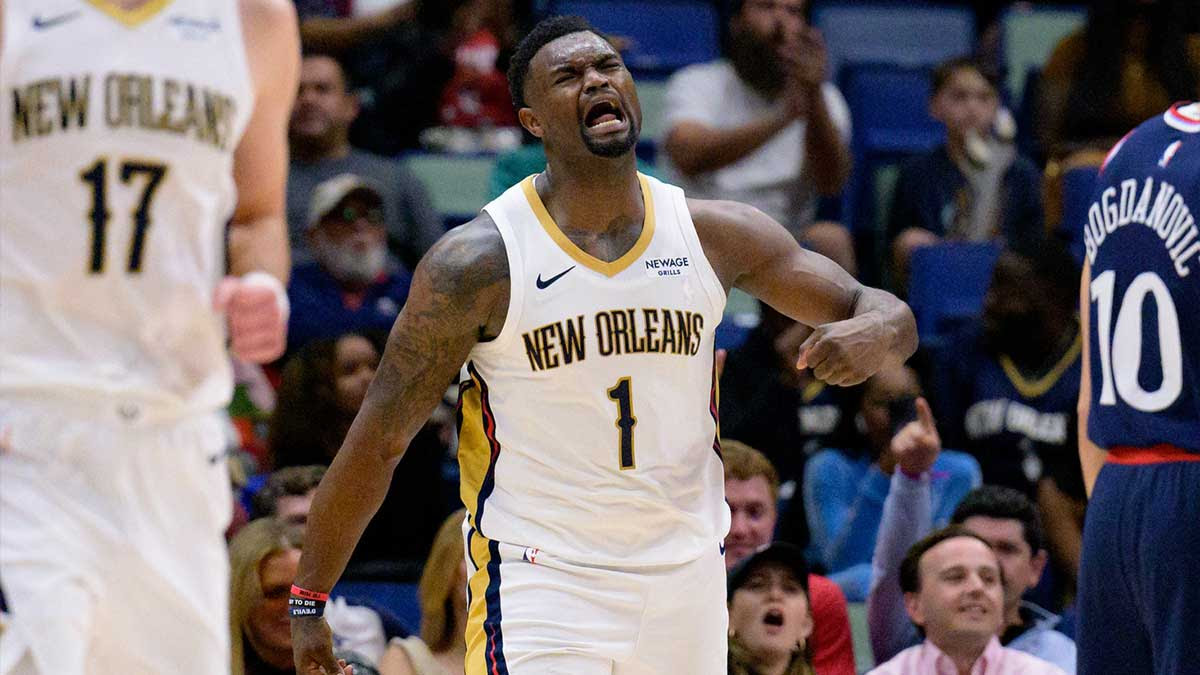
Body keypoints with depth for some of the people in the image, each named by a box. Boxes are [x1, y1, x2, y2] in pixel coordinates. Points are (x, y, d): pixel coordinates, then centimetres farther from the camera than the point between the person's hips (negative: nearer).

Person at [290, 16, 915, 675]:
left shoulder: (714, 234, -1)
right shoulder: (477, 262, -11)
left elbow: (889, 315, 4)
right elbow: (377, 442, -5)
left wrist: (872, 334, -22)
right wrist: (308, 602, -3)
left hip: (686, 583, 4)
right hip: (539, 588, -4)